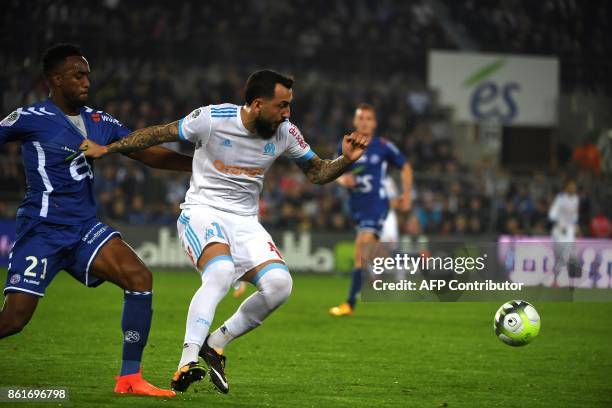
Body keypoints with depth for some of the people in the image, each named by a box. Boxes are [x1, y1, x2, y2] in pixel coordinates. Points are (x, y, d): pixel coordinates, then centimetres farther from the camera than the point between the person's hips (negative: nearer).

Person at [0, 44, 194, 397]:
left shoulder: (100, 122, 10)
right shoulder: (30, 119, -6)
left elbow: (149, 153, 11)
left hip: (85, 228, 6)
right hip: (42, 231, -5)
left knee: (139, 278, -15)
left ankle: (130, 378, -9)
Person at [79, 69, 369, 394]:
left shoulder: (285, 132, -2)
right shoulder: (212, 118, -14)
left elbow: (317, 172, 11)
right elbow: (158, 135, -2)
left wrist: (346, 160, -8)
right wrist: (107, 149, -2)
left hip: (244, 221, 5)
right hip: (202, 212, -5)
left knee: (279, 283, -20)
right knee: (221, 272, -35)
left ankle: (215, 343, -1)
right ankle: (187, 363, -36)